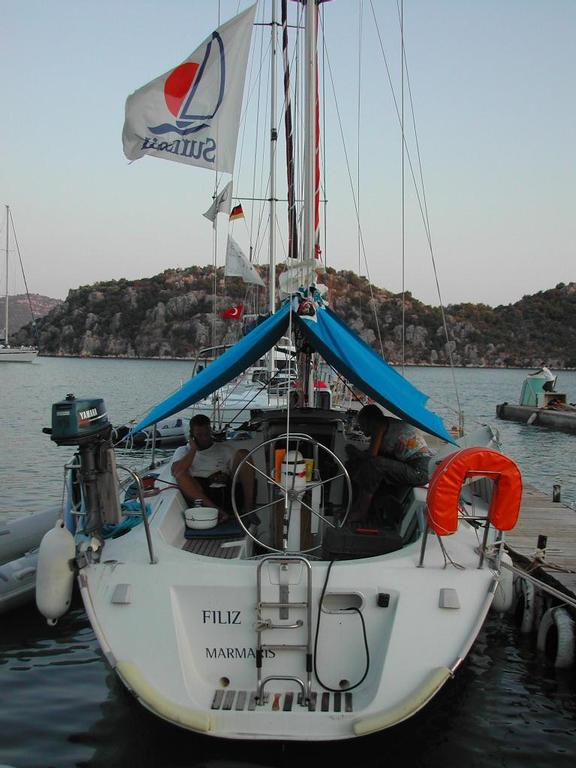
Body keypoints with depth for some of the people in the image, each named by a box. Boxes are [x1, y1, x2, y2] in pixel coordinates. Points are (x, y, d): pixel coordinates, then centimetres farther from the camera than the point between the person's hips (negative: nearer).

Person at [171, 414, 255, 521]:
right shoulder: (183, 451, 20)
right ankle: (217, 511, -40)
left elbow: (240, 473, 13)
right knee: (181, 474, -28)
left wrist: (226, 478, -7)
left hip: (227, 494, 2)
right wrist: (193, 449, 2)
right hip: (200, 496, -2)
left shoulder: (225, 449, 25)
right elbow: (176, 472, -3)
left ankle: (247, 509, -25)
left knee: (243, 454, -12)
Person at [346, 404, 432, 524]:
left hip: (419, 471, -11)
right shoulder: (390, 424, 18)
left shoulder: (380, 425, -8)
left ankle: (360, 513, -12)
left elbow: (371, 455, -15)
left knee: (373, 464, -21)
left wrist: (353, 451, 3)